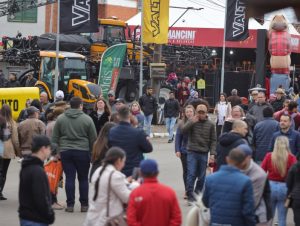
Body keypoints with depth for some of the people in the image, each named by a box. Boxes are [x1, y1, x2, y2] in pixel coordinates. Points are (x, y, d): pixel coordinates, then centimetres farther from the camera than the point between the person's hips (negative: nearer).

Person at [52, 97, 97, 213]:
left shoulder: (60, 119, 4)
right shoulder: (87, 119, -2)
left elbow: (54, 138, 6)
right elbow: (93, 139, 0)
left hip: (65, 152, 2)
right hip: (83, 152, -2)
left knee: (69, 178, 3)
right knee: (83, 179, 7)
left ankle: (70, 205, 2)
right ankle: (84, 205, 10)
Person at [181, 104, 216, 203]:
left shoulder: (210, 124, 5)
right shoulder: (191, 121, 1)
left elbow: (213, 140, 6)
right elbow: (184, 130, -13)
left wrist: (212, 153, -2)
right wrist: (192, 122, -25)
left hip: (204, 153, 2)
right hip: (192, 152, -2)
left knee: (201, 176, 8)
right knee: (191, 175, -8)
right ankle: (190, 196, -4)